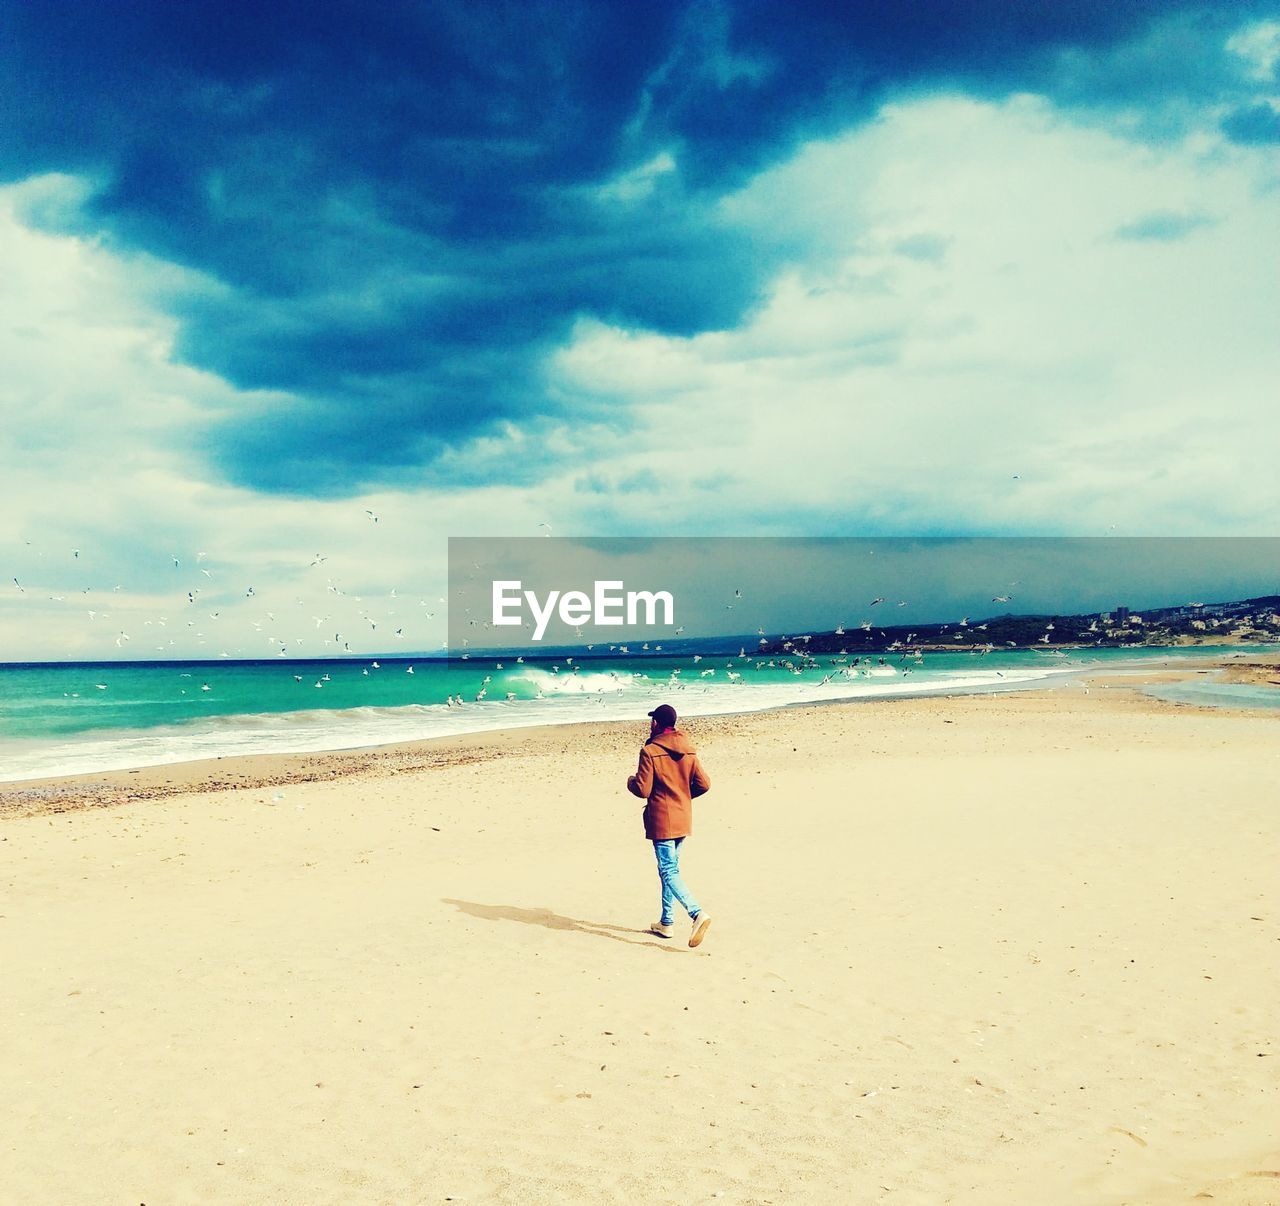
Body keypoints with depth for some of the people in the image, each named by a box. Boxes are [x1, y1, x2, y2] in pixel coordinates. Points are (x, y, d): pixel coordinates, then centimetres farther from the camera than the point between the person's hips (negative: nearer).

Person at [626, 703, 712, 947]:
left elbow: (642, 790, -16)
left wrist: (631, 781, 6)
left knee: (669, 872, -6)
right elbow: (703, 784, 3)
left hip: (661, 821, -7)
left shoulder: (650, 751, -14)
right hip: (683, 820, 7)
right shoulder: (688, 750, 5)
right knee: (670, 869, 18)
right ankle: (666, 922, 22)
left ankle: (697, 913, -24)